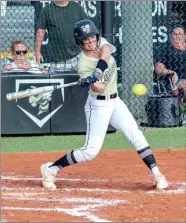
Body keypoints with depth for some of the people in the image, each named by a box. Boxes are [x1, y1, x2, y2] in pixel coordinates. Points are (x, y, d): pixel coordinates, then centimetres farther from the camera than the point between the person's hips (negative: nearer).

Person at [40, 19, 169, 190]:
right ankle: (51, 169, 4)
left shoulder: (101, 43, -3)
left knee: (137, 136, -3)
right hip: (99, 105, -6)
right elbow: (99, 89, -28)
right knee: (91, 151, -9)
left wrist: (97, 72, -42)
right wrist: (90, 81, -49)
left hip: (115, 101, 6)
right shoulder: (84, 65, -18)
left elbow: (105, 54, -26)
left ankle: (157, 174, 0)